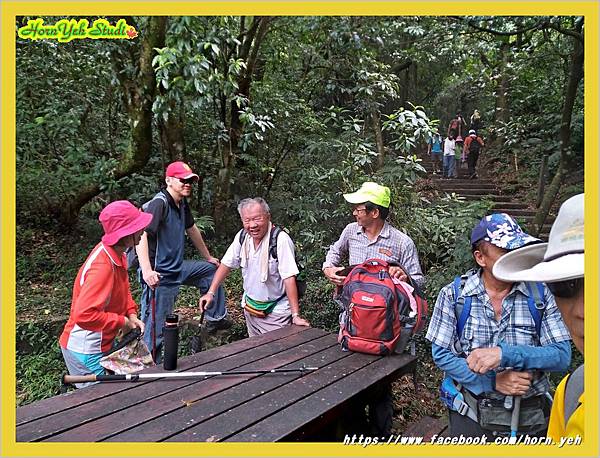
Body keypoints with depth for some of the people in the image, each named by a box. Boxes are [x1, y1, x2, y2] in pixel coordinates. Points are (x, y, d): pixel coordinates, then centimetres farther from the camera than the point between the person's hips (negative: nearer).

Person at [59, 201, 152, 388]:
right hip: (86, 351, -9)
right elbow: (84, 315, -36)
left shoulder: (117, 254, -3)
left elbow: (123, 290, 13)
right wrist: (122, 322, -25)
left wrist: (132, 315, -1)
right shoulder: (102, 266, -31)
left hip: (103, 343, 9)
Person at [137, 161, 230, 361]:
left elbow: (192, 230, 24)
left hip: (177, 268, 9)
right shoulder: (159, 203, -19)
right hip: (159, 276, -9)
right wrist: (147, 271, -44)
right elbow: (141, 234, -32)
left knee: (211, 269, 23)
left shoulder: (182, 204, 9)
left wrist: (208, 257, 33)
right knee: (156, 329, -5)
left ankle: (215, 318, 33)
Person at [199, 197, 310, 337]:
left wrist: (296, 316, -27)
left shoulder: (281, 240, -24)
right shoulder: (242, 236, -5)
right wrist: (211, 293, 1)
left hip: (276, 311, -6)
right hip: (250, 307, 6)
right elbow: (226, 264, 6)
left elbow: (289, 278, -26)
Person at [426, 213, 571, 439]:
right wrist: (492, 382, -20)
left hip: (529, 418, 1)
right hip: (470, 414, -1)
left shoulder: (540, 294, -7)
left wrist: (504, 354, -27)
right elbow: (441, 354, -9)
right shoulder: (453, 294, -10)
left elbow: (562, 355, -12)